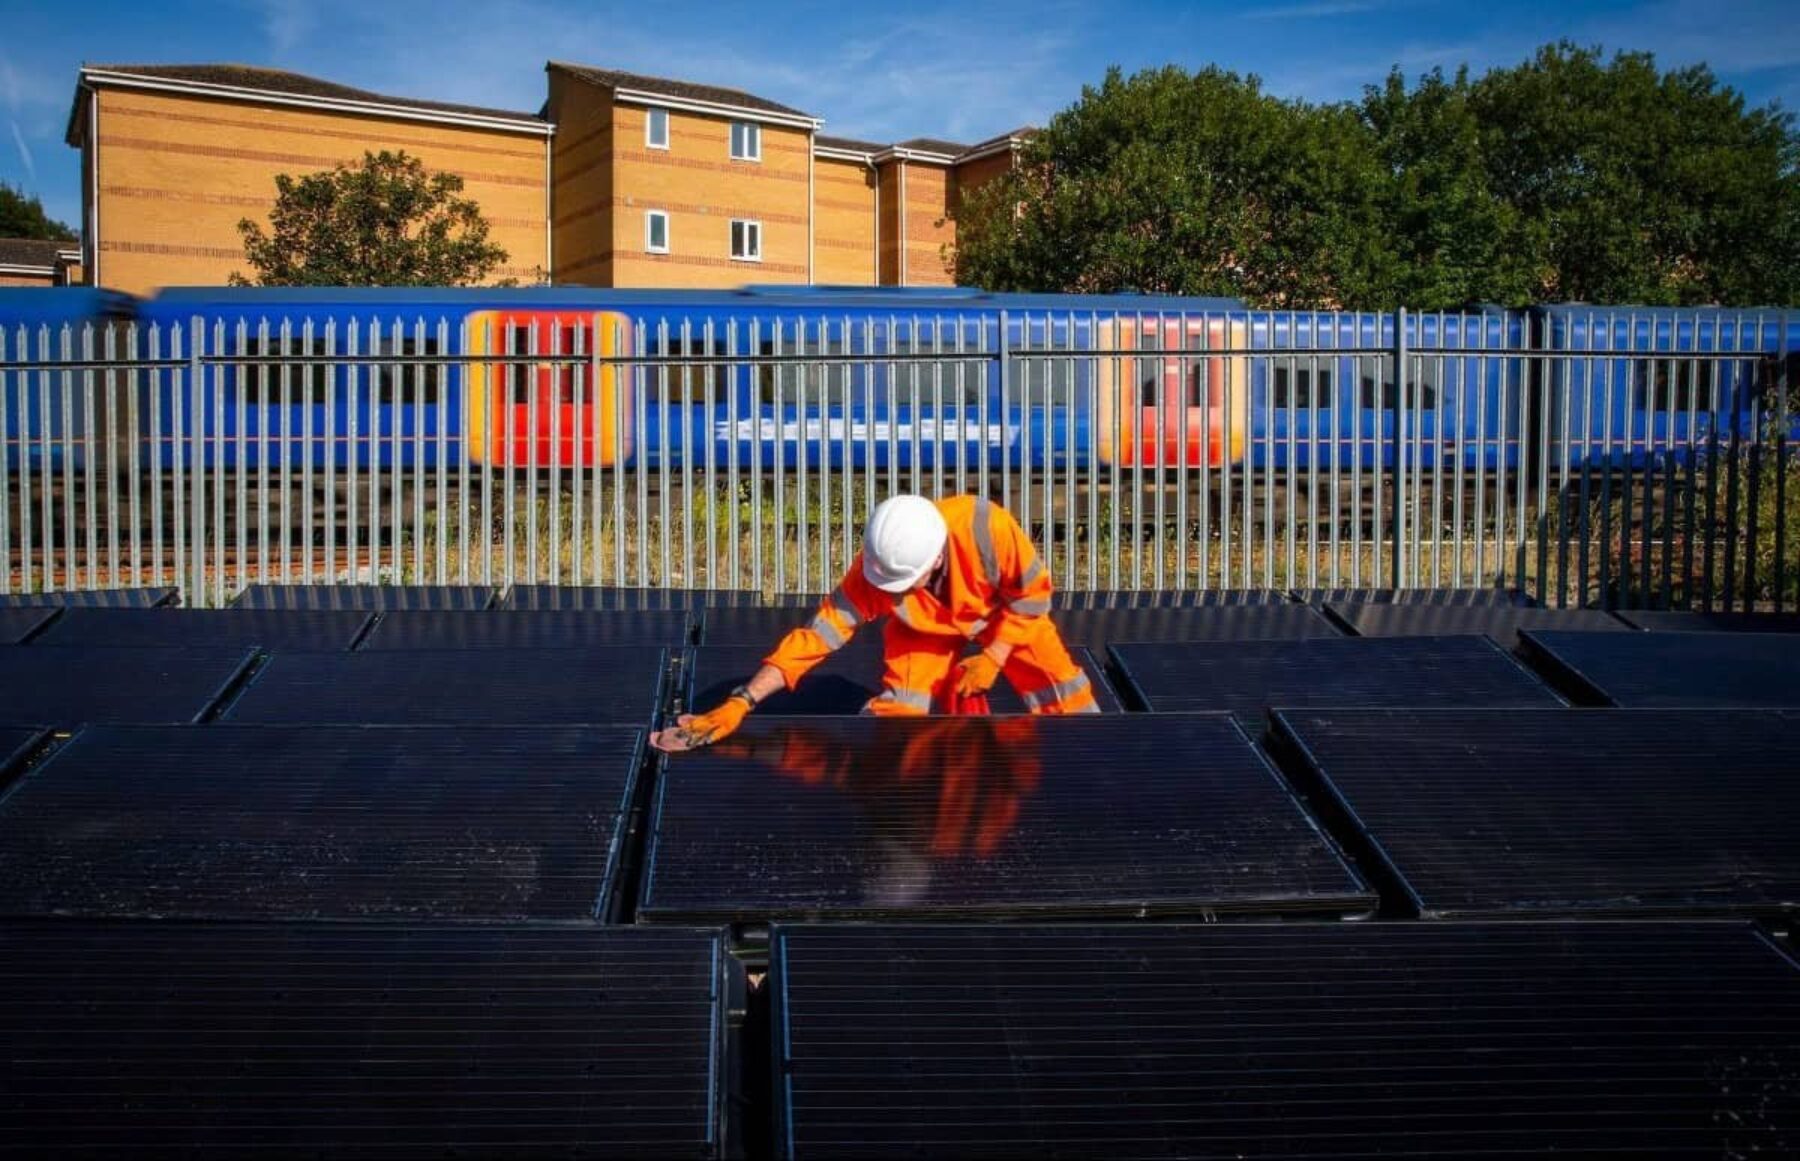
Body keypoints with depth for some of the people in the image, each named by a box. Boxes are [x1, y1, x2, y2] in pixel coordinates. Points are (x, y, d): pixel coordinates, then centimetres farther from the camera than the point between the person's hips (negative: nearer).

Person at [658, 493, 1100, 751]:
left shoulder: (987, 527, -41)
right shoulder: (873, 572, -37)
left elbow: (1032, 592, -23)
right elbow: (817, 633, -37)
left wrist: (993, 657, -26)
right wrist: (742, 702, -44)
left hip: (1003, 611, 0)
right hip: (925, 627, 0)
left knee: (1062, 693, -7)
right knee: (894, 711, -19)